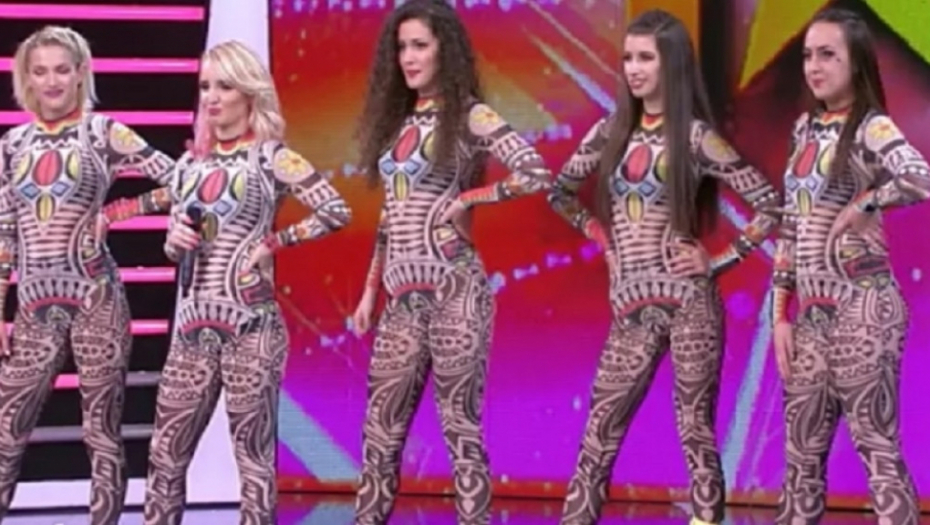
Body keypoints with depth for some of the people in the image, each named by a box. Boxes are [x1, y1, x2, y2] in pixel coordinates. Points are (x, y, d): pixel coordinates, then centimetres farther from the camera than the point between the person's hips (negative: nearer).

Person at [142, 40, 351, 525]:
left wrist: (272, 243, -8)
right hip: (193, 326, 5)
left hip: (249, 327, -5)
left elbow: (336, 213, -11)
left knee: (253, 455, -1)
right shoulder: (191, 163, 12)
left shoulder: (271, 158, -3)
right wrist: (175, 241, -2)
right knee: (165, 453, 6)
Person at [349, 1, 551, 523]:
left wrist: (465, 199, -13)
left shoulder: (470, 116, -5)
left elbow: (536, 174, -18)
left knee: (461, 428, -3)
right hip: (404, 298, 7)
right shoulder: (398, 121, 15)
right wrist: (370, 290, 16)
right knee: (382, 433, 7)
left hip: (453, 290, -7)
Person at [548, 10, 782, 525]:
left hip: (687, 300, -4)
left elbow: (770, 205, -5)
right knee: (599, 435, 3)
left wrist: (720, 260, -7)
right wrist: (602, 236, 10)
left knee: (696, 432, 1)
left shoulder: (695, 137, -4)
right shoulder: (611, 131, 9)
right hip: (631, 309, 4)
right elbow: (559, 192, 22)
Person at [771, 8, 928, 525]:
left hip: (862, 309, -7)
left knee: (877, 448, -6)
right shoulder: (806, 129, 12)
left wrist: (859, 207, -15)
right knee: (802, 453, 10)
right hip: (812, 313, 7)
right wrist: (782, 312, 10)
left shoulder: (870, 127, -8)